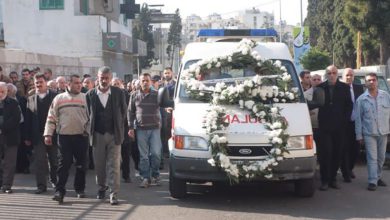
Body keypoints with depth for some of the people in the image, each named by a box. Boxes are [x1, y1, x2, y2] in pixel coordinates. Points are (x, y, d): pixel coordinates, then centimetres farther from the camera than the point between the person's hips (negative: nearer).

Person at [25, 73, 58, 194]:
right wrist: (27, 137, 0)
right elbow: (28, 119, 5)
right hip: (38, 135, 2)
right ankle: (41, 185, 5)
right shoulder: (31, 99, 7)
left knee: (54, 161, 10)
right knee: (39, 161, 0)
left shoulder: (55, 96, -2)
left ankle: (54, 180, 30)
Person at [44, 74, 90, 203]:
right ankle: (59, 191, -1)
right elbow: (51, 117, 6)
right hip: (64, 136, -1)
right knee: (63, 164, -3)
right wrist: (48, 134, 1)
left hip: (81, 136, 1)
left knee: (81, 164, 8)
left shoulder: (85, 98, 4)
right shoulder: (59, 98, 5)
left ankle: (80, 189, 21)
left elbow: (90, 116, 4)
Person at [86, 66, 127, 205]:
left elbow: (123, 111, 8)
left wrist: (119, 127, 7)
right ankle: (101, 187, 30)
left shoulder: (118, 93, -2)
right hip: (98, 135, 1)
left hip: (114, 134, -1)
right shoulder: (90, 94, -1)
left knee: (114, 165, -3)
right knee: (99, 165, 11)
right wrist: (91, 129, 8)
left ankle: (114, 193, -1)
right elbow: (89, 114, 9)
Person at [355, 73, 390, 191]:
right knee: (372, 158, -6)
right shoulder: (361, 99, -1)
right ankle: (372, 181, -5)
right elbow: (358, 118, 1)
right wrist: (359, 135, -2)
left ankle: (378, 177, 27)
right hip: (369, 133, -2)